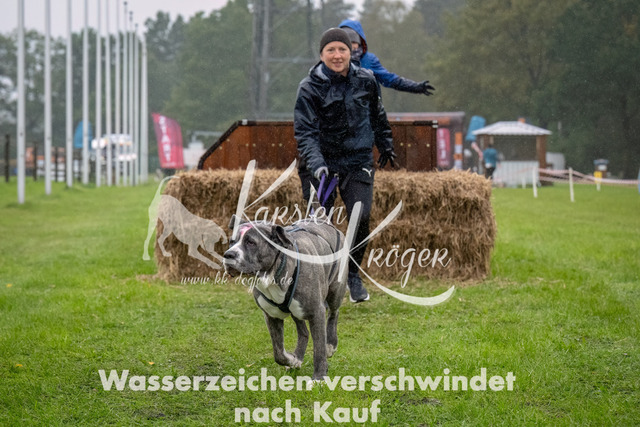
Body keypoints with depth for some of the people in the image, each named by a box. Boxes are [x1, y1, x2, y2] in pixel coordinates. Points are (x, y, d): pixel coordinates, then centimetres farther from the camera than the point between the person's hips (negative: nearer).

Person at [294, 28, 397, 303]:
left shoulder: (365, 81, 1)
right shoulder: (310, 88, -9)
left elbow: (378, 116, 20)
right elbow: (305, 132, -14)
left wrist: (386, 146, 31)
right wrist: (316, 164, -29)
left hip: (358, 159, 2)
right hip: (322, 160, -2)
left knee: (361, 219, -12)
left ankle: (353, 275, 10)